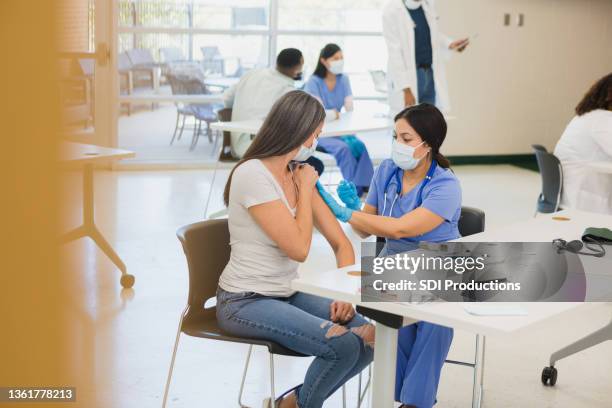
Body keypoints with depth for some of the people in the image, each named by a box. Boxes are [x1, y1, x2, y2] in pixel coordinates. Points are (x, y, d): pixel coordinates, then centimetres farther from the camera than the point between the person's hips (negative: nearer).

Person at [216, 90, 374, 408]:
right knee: (343, 344, -24)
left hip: (288, 295, 8)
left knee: (370, 336, -11)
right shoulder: (253, 174, -18)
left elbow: (341, 243, 7)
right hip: (245, 302, -8)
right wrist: (305, 190, -9)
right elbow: (298, 248, -21)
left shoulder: (298, 175, 7)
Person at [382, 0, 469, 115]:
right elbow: (394, 52, -17)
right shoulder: (391, 9, -14)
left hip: (431, 74, 6)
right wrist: (405, 88, -21)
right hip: (406, 76, -6)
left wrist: (450, 44, 0)